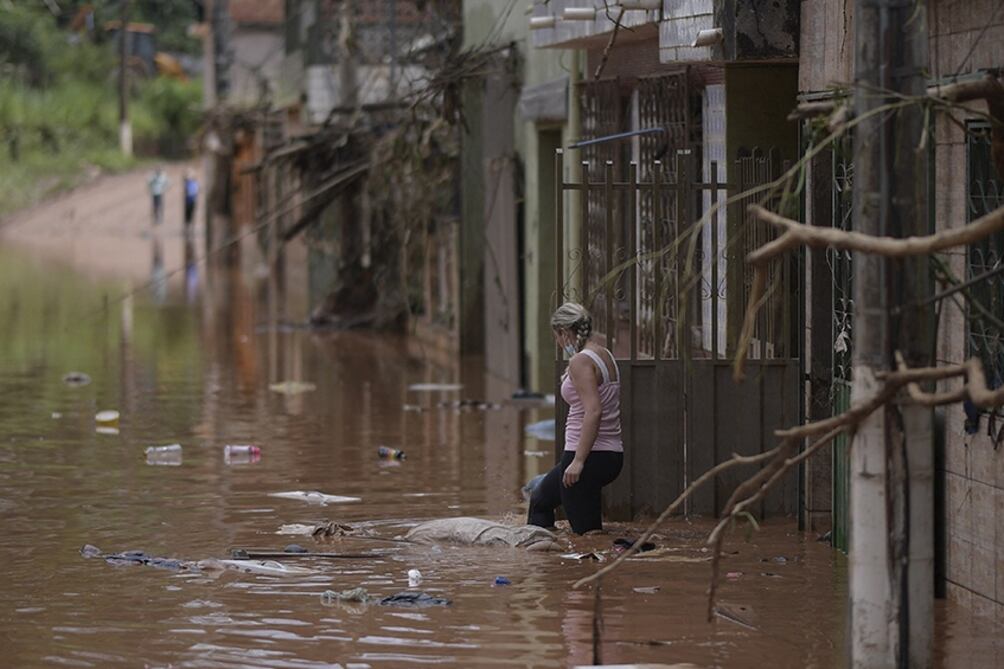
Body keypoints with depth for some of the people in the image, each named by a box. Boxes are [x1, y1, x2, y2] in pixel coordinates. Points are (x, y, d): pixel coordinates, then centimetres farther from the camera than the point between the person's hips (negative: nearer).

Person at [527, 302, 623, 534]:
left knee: (587, 532, -7)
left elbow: (594, 412, -26)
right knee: (540, 499, 28)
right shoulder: (606, 356, 13)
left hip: (589, 456, -11)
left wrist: (578, 461, -27)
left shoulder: (581, 362, -16)